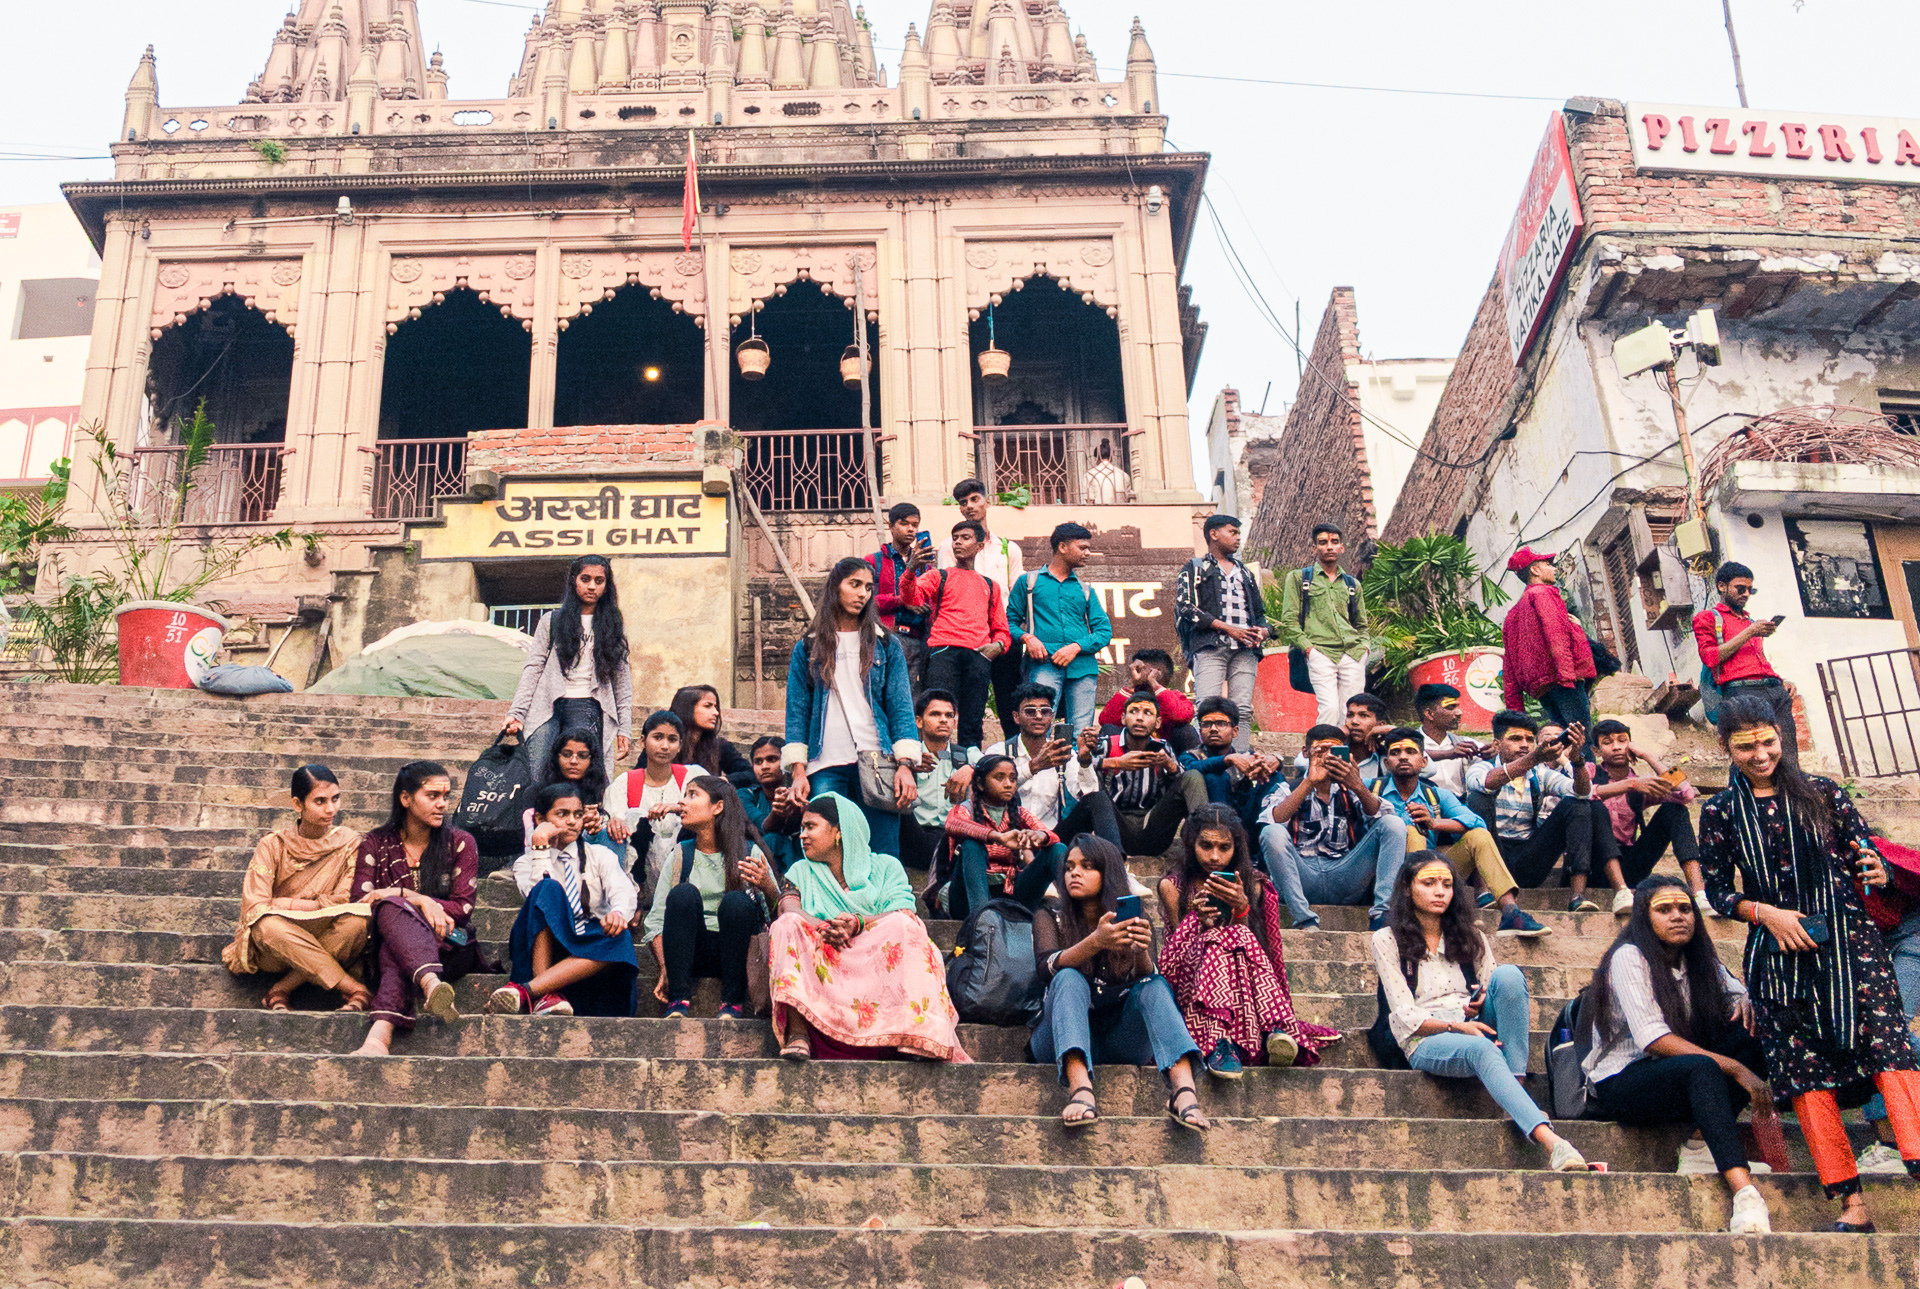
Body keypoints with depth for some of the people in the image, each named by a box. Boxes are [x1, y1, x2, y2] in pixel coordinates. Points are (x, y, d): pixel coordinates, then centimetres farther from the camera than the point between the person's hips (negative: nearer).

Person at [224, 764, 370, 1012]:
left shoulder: (348, 843, 1)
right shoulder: (273, 845, -2)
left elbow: (344, 903, -9)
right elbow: (254, 909, -13)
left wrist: (287, 903, -12)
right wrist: (316, 906, -16)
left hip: (324, 944, 1)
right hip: (273, 950, -1)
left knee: (357, 921, -31)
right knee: (269, 925, -36)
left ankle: (281, 990, -21)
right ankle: (354, 991, -33)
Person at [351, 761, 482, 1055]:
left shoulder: (460, 843, 11)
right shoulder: (375, 845, 13)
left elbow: (462, 908, 0)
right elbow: (362, 903, -1)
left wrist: (401, 895, -10)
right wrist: (422, 902, -16)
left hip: (449, 948, -1)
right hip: (388, 940, 1)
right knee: (391, 909, -35)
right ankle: (431, 984, -64)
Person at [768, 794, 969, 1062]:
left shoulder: (885, 867, 15)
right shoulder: (801, 872, 22)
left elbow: (904, 917, -3)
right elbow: (788, 909, -1)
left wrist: (858, 923, -23)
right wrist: (822, 928, -23)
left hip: (878, 966, -1)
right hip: (821, 966, 1)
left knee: (904, 928, -28)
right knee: (789, 925, -24)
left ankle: (916, 1032, -40)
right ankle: (796, 1031, -39)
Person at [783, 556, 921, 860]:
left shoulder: (885, 646, 12)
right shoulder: (808, 648, 12)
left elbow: (901, 707, 6)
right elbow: (797, 712, 9)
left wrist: (905, 764, -6)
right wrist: (798, 771, -1)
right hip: (826, 767, 0)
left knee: (883, 855, -4)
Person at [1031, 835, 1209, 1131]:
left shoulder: (1136, 923, 15)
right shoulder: (1050, 918, 12)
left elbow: (1149, 980, -4)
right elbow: (1047, 967, -11)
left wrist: (1142, 953, -26)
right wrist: (1094, 943, -29)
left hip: (1121, 1041, 1)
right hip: (1065, 1042, -1)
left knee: (1154, 985, -24)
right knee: (1070, 979, -27)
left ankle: (1184, 1090, -49)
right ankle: (1080, 1089, -53)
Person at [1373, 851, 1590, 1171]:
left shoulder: (1470, 937, 22)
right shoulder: (1387, 941, 8)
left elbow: (1498, 992, 14)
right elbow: (1405, 1016, -2)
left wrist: (1483, 1004, -11)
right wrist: (1456, 1027, -19)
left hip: (1477, 1028, 4)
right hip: (1426, 1042, -4)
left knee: (1508, 974, -26)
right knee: (1481, 1050, -39)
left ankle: (1517, 1088, -31)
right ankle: (1551, 1141, -56)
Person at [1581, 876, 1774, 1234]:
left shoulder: (1699, 961, 8)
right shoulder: (1629, 957, -13)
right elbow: (1653, 1039, -23)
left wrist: (1746, 1003, -10)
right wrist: (1735, 1069, -28)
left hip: (1679, 1081, 7)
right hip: (1617, 1084, -7)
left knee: (1752, 1040, -13)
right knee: (1700, 1067, -36)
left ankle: (1700, 1148, -19)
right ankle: (1743, 1193, -49)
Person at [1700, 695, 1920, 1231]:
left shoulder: (1821, 792, 8)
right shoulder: (1720, 812, 8)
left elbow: (1867, 854, 8)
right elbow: (1717, 890, 9)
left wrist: (1877, 872, -15)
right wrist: (1766, 913, -8)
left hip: (1848, 939, -1)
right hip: (1778, 954, 1)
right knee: (1804, 1071, -5)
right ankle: (1851, 1202, -1)